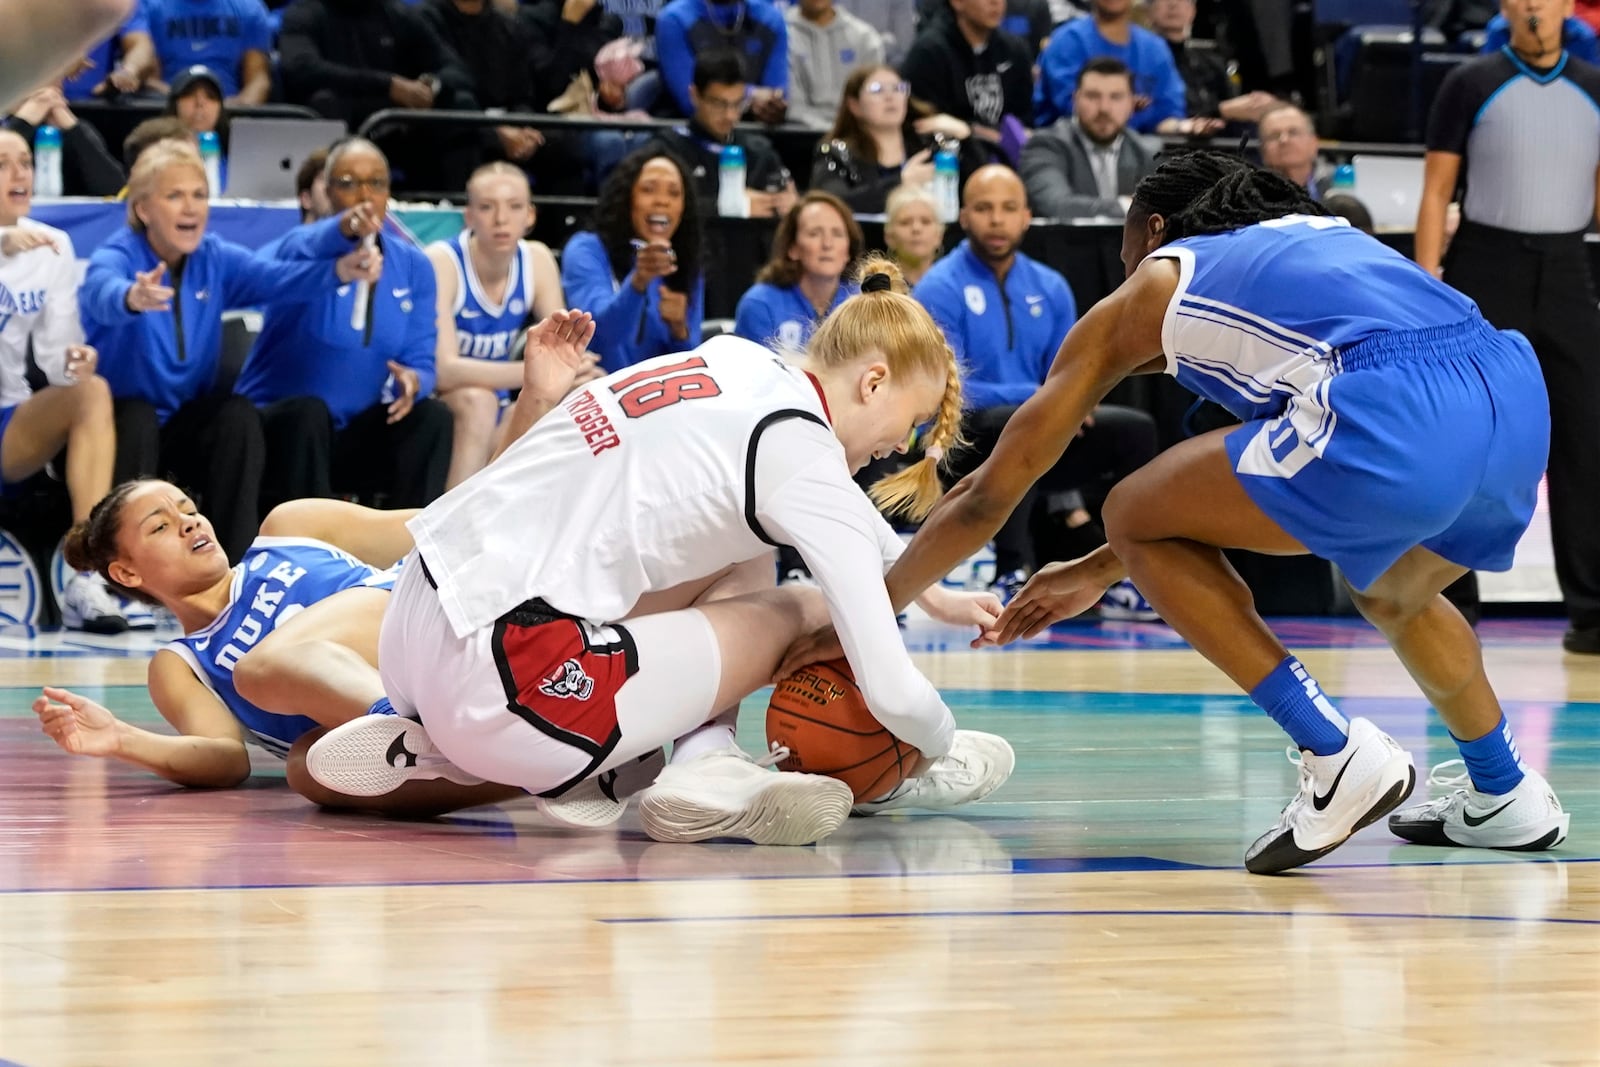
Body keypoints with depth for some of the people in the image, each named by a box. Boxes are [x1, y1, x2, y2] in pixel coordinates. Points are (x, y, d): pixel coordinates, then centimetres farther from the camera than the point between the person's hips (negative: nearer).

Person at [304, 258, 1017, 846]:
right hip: (495, 682, -8)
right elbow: (891, 692, -7)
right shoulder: (805, 455, -8)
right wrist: (948, 748, 14)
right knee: (807, 616, 9)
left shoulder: (737, 361, 14)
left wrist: (930, 593, 41)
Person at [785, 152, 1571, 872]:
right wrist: (1100, 572, 50)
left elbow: (991, 495, 25)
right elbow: (1229, 486, 43)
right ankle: (1507, 795, 36)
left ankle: (1337, 755, 5)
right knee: (1391, 589, 37)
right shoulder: (1317, 234, 36)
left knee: (1133, 518, 12)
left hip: (1396, 414, -7)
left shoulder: (1146, 290, 21)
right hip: (1519, 396, 7)